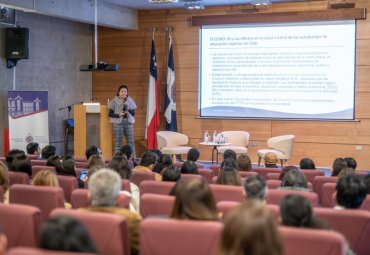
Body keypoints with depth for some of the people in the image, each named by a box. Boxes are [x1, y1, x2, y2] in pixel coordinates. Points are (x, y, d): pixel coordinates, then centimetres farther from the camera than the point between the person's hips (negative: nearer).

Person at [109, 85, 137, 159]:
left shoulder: (130, 101, 7)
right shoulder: (114, 101, -1)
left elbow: (133, 113, 7)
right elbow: (110, 114, 0)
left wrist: (128, 108, -12)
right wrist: (118, 115, -16)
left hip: (129, 123, 2)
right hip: (118, 124, -2)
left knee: (131, 142, 2)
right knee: (118, 143, 0)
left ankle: (134, 158, 8)